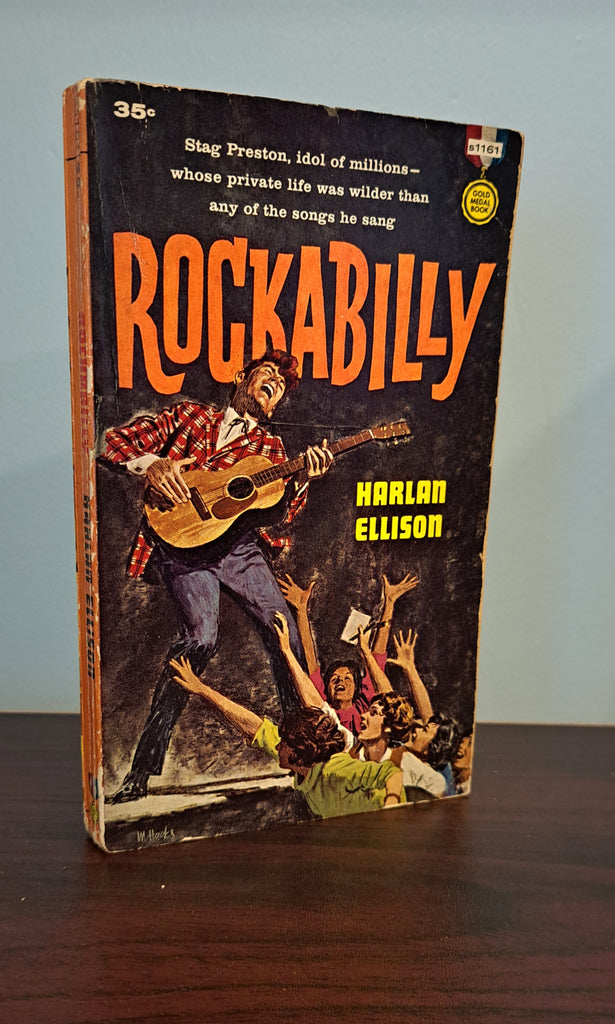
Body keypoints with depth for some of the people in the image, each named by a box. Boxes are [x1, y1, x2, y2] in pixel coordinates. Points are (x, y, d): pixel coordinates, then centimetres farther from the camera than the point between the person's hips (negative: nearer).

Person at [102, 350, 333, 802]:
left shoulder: (271, 448, 21)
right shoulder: (191, 416, 16)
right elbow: (119, 440, 9)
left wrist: (302, 480, -9)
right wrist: (152, 464, -10)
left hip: (238, 542, 3)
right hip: (182, 540, -3)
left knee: (285, 629, -10)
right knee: (201, 636, -24)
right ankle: (144, 766, -13)